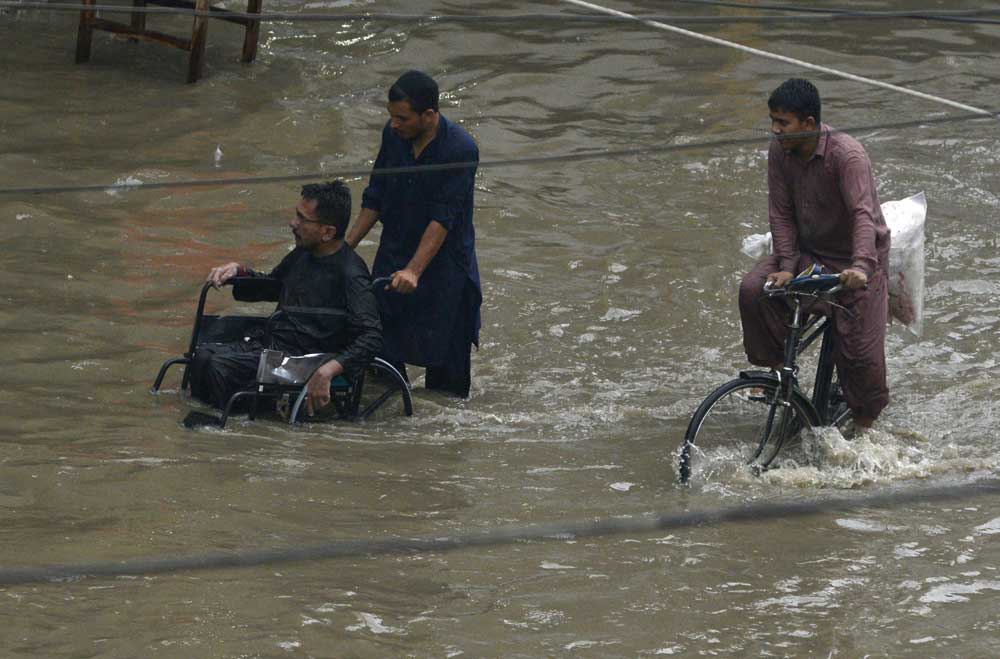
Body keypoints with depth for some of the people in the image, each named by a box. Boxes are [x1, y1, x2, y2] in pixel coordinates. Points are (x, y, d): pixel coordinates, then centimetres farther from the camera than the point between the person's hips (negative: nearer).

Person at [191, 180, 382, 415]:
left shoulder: (350, 275, -13)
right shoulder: (303, 253, 14)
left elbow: (371, 338, -22)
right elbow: (271, 282, 35)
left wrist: (327, 371, -35)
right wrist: (238, 270, 14)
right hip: (266, 342, 8)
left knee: (220, 366, -26)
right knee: (204, 355, -15)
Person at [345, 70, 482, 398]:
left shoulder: (460, 150, -20)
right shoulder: (393, 135, -2)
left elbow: (442, 220, -24)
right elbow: (375, 198, 10)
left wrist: (413, 271, -31)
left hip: (443, 264, -5)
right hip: (392, 259, 5)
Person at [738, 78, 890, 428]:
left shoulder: (846, 155, -28)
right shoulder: (780, 151, -9)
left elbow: (863, 214, -37)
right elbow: (781, 213, -6)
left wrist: (861, 266, -52)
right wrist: (786, 266, -18)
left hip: (854, 258, -5)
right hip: (808, 251, 5)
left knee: (859, 347, -9)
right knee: (753, 291, -18)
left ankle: (865, 419, 15)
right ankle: (774, 365, 2)